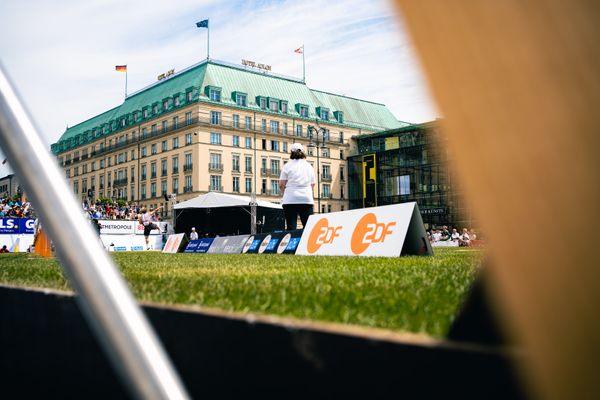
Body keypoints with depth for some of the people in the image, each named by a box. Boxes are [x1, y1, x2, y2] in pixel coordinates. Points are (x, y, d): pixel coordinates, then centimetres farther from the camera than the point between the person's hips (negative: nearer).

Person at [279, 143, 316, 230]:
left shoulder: (288, 166, 2)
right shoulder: (309, 166, 11)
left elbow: (281, 184, 0)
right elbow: (312, 184, 15)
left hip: (290, 200, -2)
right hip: (307, 199, 2)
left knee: (291, 227, -3)